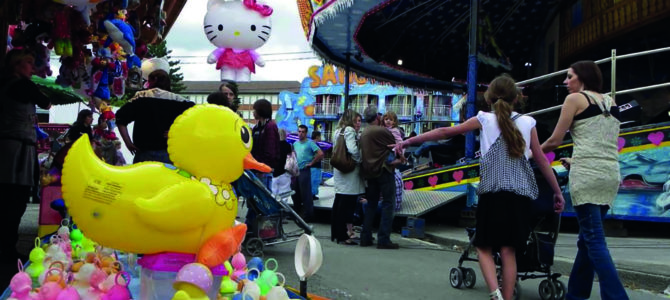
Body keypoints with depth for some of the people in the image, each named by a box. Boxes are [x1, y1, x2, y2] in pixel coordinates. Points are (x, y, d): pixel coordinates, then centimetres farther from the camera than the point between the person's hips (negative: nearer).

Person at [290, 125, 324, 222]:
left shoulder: (310, 143, -7)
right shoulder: (295, 143, 14)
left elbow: (320, 154, -15)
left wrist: (311, 163, -11)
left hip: (304, 171, -7)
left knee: (306, 194, -5)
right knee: (295, 193, 12)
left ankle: (308, 215, 1)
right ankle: (297, 213, 24)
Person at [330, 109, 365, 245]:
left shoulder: (338, 131, 18)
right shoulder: (349, 130, -9)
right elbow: (352, 149, -22)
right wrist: (360, 161, -8)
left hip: (339, 169, 9)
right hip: (349, 170, -9)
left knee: (339, 202, 13)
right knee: (348, 203, -8)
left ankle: (336, 234, 18)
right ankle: (344, 236, -7)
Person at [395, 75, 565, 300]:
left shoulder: (485, 119, 6)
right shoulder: (527, 122, 11)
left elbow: (445, 132, 7)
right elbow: (542, 161, 10)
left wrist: (409, 141, 13)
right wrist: (558, 192, 18)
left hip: (493, 192, -2)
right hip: (521, 194, 2)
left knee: (484, 247, 7)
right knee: (508, 250, 6)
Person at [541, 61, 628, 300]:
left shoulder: (575, 99, 1)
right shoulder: (610, 102, 20)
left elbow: (555, 141, 1)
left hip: (587, 174, -7)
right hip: (611, 175, 7)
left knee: (595, 242, -8)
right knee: (587, 238, 13)